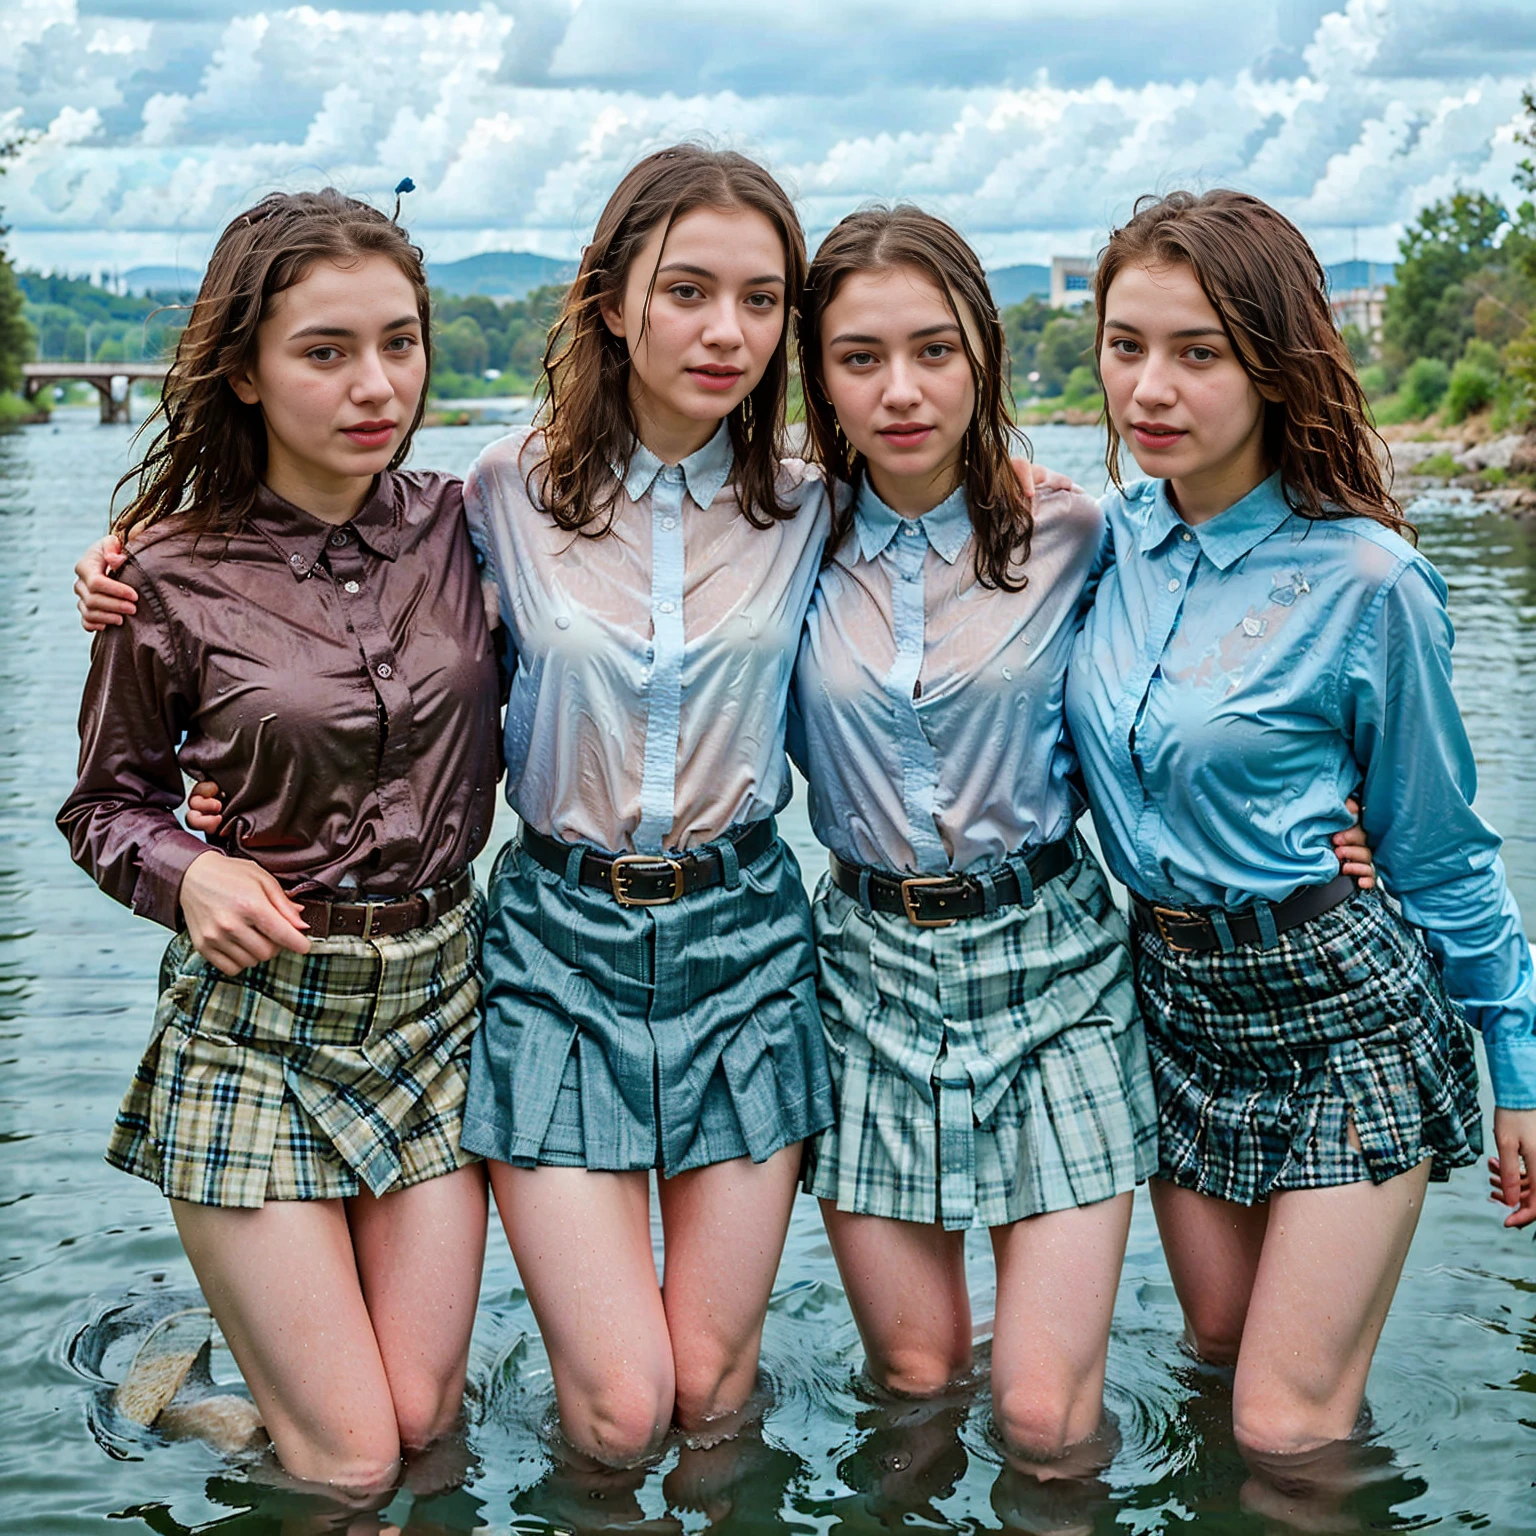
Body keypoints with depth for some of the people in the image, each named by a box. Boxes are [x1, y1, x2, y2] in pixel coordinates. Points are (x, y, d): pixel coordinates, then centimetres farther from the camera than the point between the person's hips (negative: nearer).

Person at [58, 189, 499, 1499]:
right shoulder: (172, 576, -10)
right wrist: (191, 872, -16)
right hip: (258, 1018, -3)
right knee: (350, 1462, 0)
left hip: (439, 997, 3)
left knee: (428, 1422, 7)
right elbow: (106, 804, 3)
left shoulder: (458, 528, -1)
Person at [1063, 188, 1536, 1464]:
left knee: (1288, 1428, -1)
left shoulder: (1364, 578, -17)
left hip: (1344, 1016, -5)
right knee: (1219, 1349, 20)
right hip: (1174, 999, 5)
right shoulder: (1106, 540, -3)